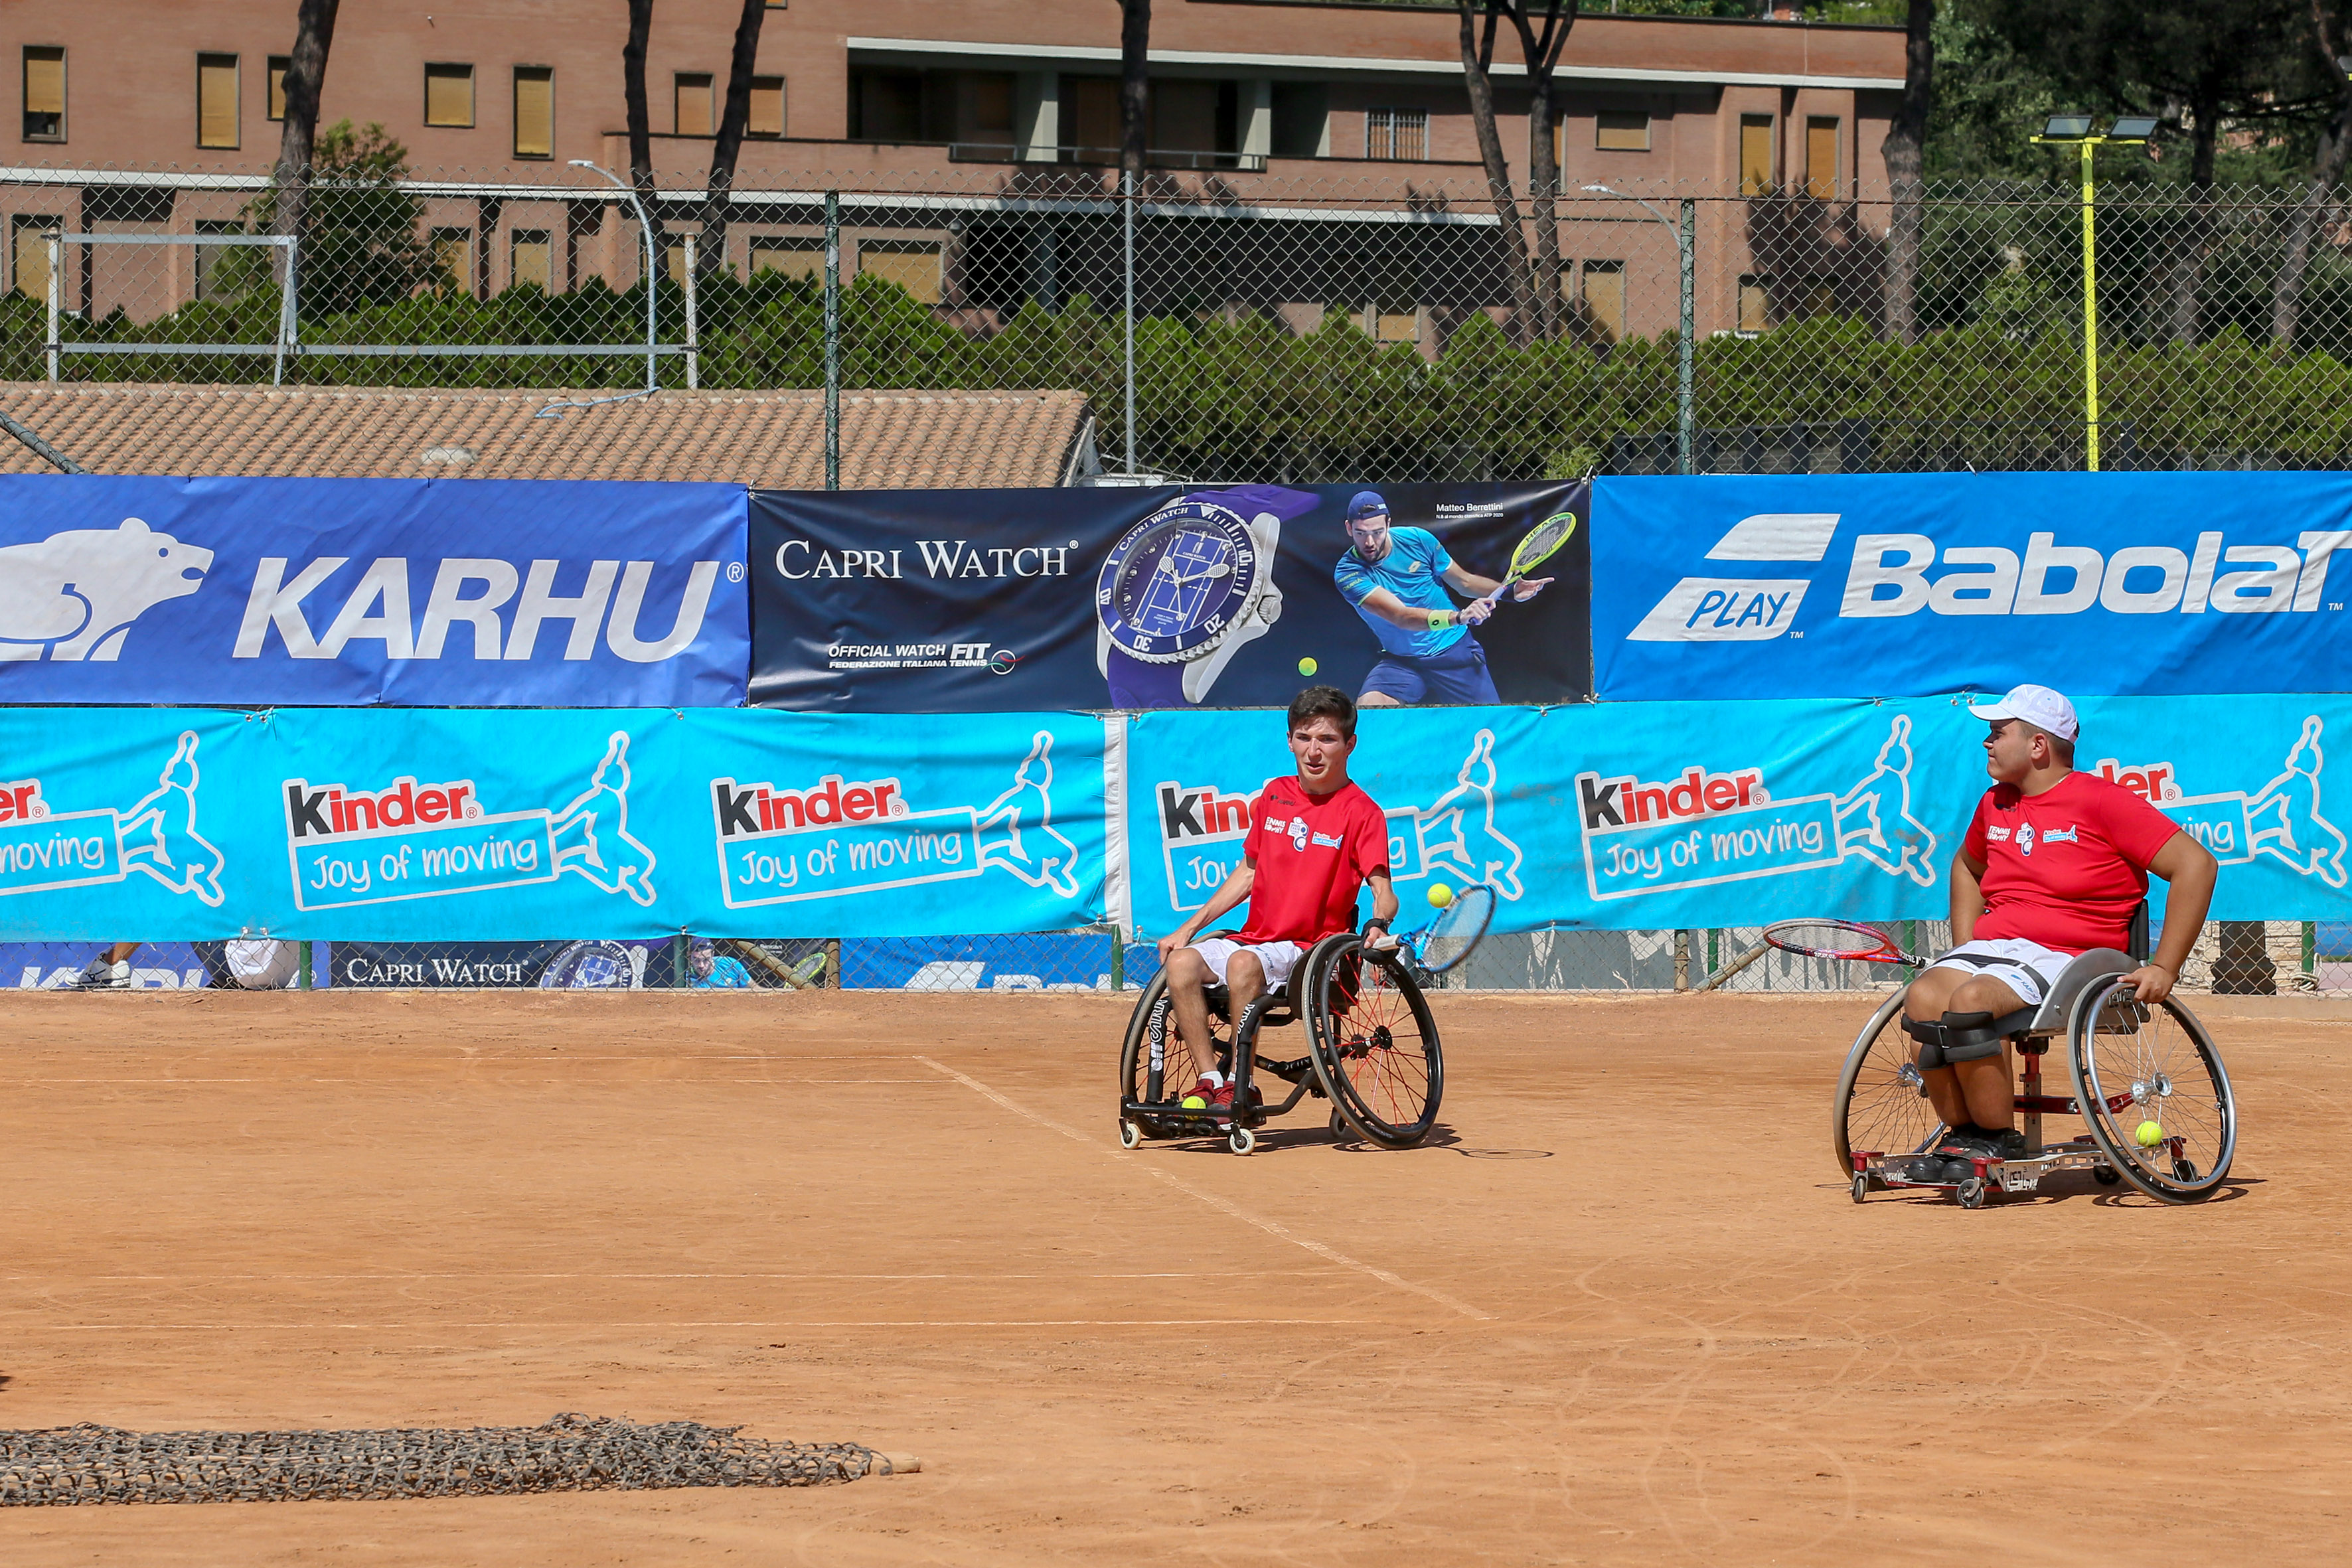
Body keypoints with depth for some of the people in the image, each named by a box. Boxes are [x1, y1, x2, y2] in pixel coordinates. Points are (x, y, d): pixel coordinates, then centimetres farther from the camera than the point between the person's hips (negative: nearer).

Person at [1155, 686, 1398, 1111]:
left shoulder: (1360, 812, -3)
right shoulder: (1274, 796, 13)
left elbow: (1383, 892, -11)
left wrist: (1379, 925, -34)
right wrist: (1190, 927, 17)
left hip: (1312, 949, -5)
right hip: (1255, 939, 5)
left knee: (1243, 963, -35)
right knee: (1182, 961, -22)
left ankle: (1240, 1087, -28)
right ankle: (1210, 1081, -21)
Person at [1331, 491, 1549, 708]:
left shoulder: (1417, 540, -6)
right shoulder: (1348, 573, -16)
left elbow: (1464, 581, 10)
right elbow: (1401, 617, -29)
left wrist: (1510, 591, -7)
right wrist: (1458, 616, -43)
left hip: (1455, 649, 2)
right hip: (1401, 663, -2)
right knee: (1365, 713, -27)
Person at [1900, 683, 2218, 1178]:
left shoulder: (2103, 802, -5)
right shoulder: (1995, 806, 18)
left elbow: (2195, 864, -9)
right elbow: (1967, 866, 40)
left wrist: (2164, 968, -13)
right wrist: (1964, 950, 24)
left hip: (2069, 957, -6)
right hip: (1991, 948, 6)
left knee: (1970, 1002, -34)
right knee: (1925, 999, -26)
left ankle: (1999, 1144, -20)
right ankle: (1963, 1136, -16)